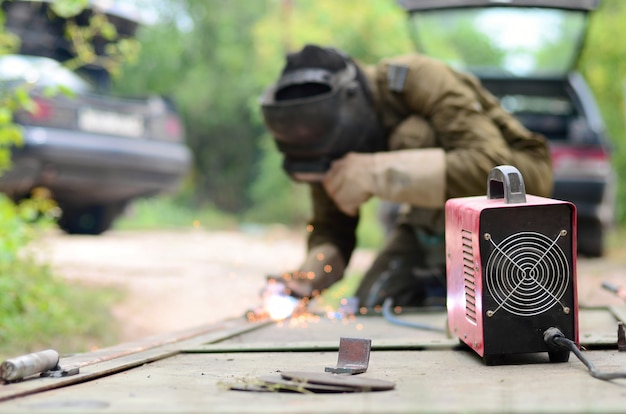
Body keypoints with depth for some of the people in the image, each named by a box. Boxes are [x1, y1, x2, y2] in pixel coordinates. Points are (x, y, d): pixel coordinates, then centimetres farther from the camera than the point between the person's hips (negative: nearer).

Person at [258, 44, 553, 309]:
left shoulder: (419, 80, -29)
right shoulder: (325, 123, -11)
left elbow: (492, 167, -42)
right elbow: (332, 227, -3)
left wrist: (376, 172, -46)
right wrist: (307, 277, -24)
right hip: (434, 217, 5)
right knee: (370, 307, -13)